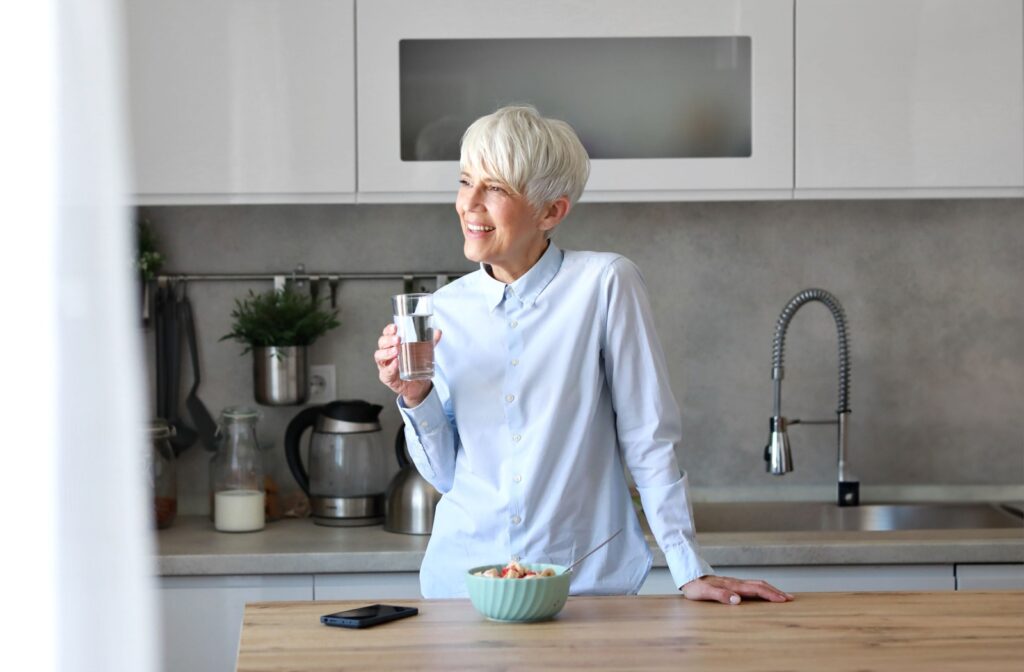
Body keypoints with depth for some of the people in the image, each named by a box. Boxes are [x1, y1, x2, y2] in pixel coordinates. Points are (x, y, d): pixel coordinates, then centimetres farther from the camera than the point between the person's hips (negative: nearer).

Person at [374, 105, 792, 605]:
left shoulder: (604, 283, -10)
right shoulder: (444, 310, 2)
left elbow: (648, 439, -7)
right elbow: (444, 473, 7)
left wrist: (690, 570, -8)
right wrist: (416, 399, -9)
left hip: (586, 580, -3)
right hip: (462, 579, 3)